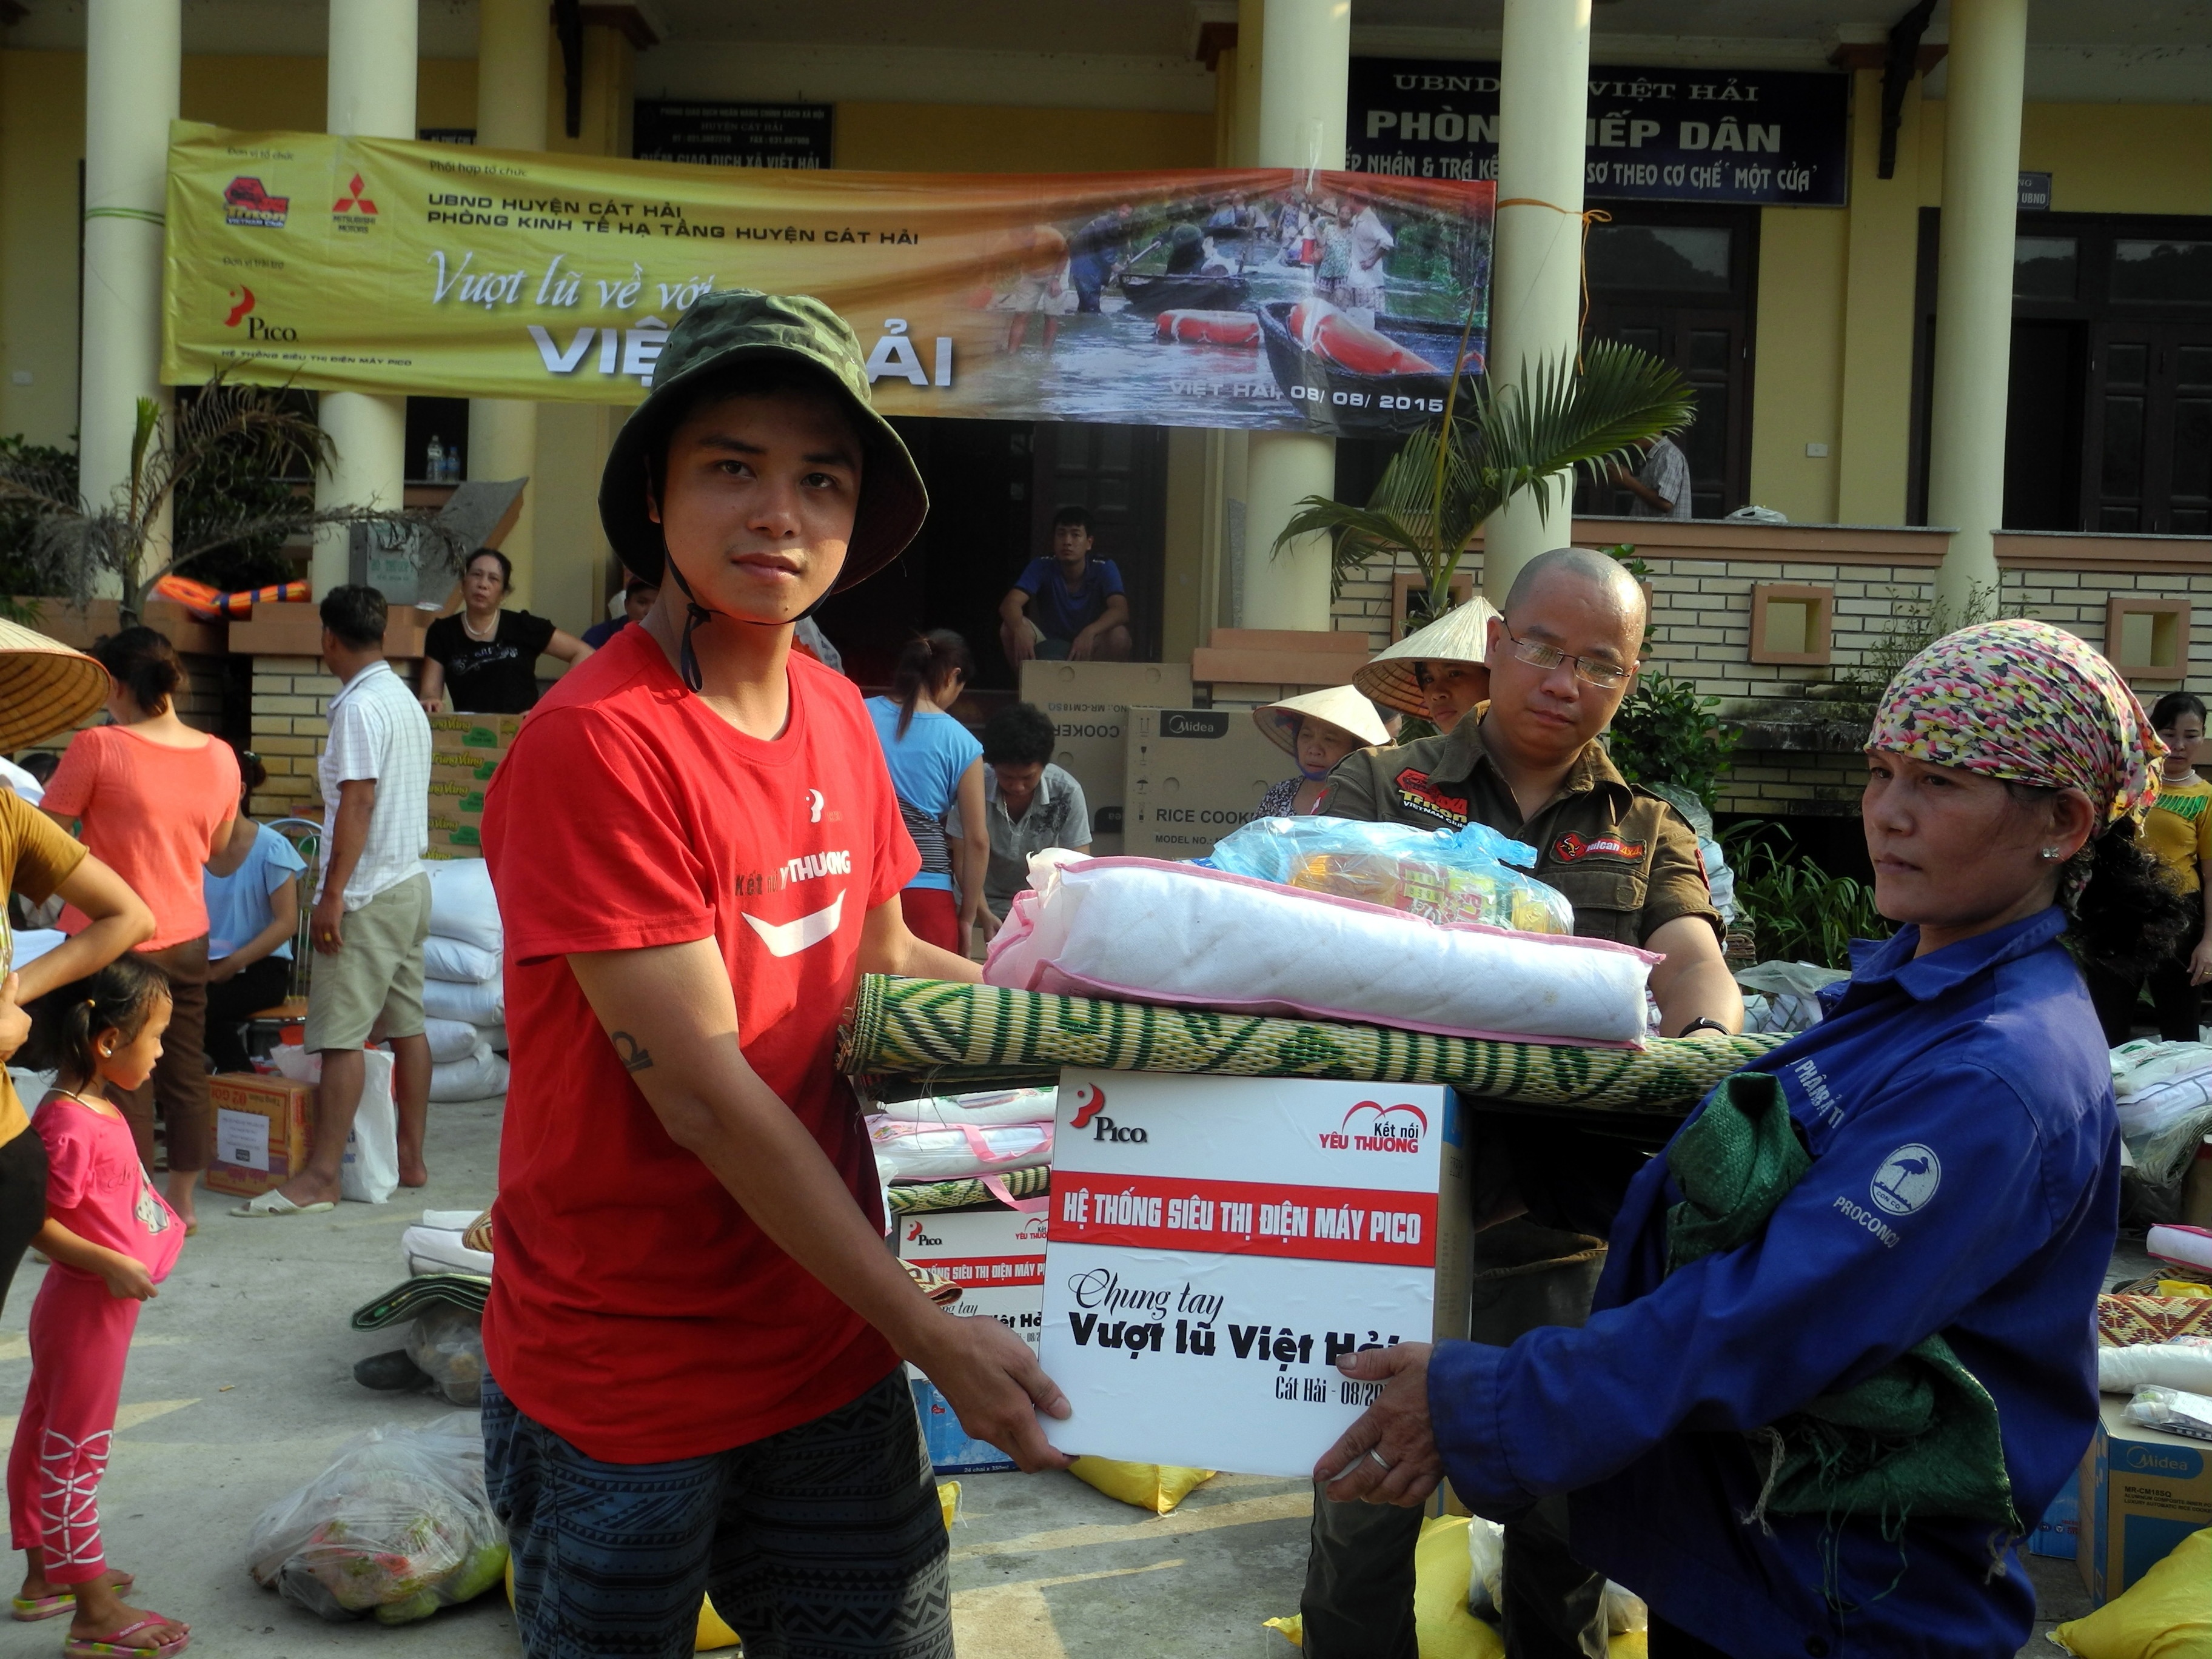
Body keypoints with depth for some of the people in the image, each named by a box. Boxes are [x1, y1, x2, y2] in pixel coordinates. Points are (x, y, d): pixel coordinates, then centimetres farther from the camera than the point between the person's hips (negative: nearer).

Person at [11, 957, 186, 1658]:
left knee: (43, 1441, 20)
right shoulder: (69, 1123, -26)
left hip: (90, 1305, 10)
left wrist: (154, 1224, 12)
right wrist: (108, 1264, -29)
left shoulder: (97, 1107, 4)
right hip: (89, 1307, -10)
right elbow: (36, 1223, -27)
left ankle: (44, 1575, 37)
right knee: (75, 1454, 0)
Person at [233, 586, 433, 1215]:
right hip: (412, 880, 10)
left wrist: (333, 894, -20)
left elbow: (358, 801, -20)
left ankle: (321, 1176, -8)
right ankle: (410, 1158, 16)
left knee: (340, 1035, -8)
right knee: (406, 1024, 11)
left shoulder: (360, 706, -14)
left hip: (369, 892, -10)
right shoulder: (407, 700, 15)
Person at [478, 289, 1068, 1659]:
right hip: (625, 1385, -6)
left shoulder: (840, 720, 2)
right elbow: (704, 1092, -22)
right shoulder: (598, 743, -20)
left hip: (827, 1346, 6)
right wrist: (929, 1332, -19)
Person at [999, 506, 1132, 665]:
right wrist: (1019, 629, -48)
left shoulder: (1104, 570, -13)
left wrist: (1090, 632, -48)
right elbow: (1010, 604, -24)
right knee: (1010, 628, -25)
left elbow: (1120, 611, -28)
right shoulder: (1041, 568, -11)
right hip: (1048, 651, 1)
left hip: (1089, 652, -1)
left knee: (1118, 635, -32)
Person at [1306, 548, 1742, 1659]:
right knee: (1366, 1502, 6)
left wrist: (1706, 1035, -29)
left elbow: (1692, 955, -5)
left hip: (1569, 1221, 2)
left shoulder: (1651, 836, 13)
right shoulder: (1382, 789, 7)